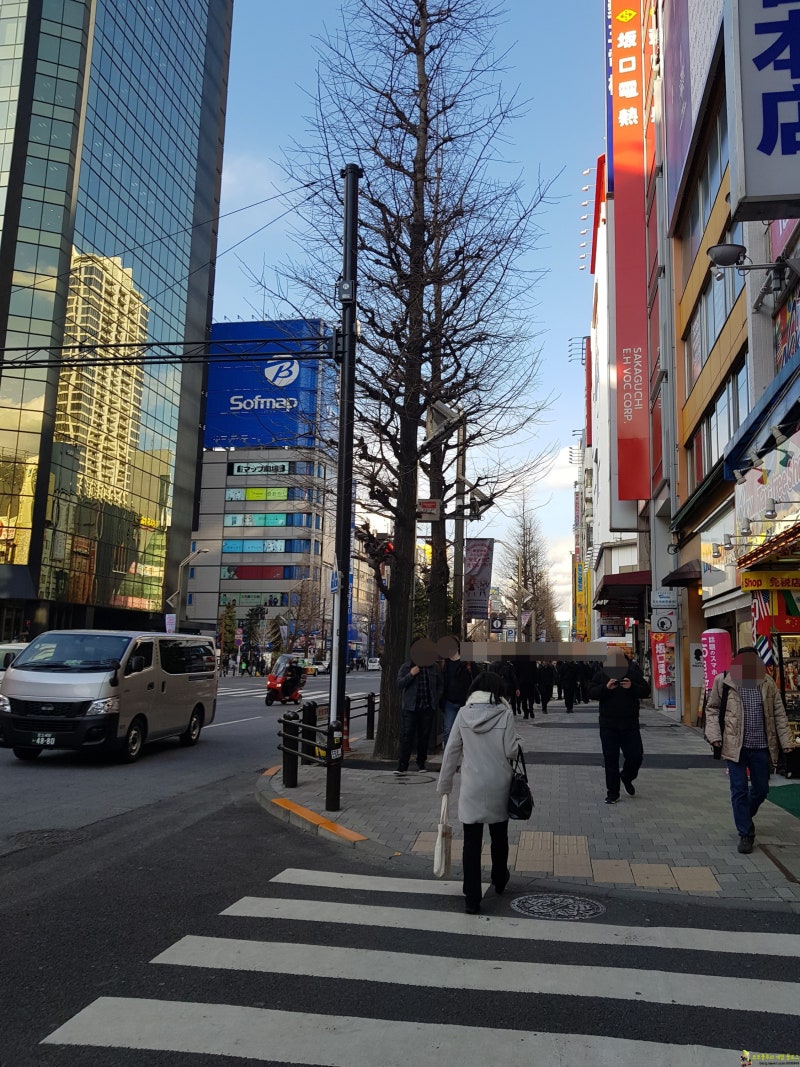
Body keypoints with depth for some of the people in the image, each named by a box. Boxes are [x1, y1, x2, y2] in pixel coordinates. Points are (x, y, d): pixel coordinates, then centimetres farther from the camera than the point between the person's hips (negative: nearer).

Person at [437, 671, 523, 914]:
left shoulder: (463, 714, -5)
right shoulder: (505, 714, -9)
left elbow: (451, 751, -2)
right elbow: (511, 751, -9)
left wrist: (444, 784, 7)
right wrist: (517, 738, 12)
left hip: (471, 788, 0)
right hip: (498, 787, 1)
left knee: (471, 842, 5)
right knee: (499, 836, 22)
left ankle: (472, 899, 4)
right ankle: (499, 880, 42)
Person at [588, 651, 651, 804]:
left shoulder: (634, 674, -2)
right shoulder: (601, 675, -3)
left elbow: (646, 691, -3)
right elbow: (591, 693, -9)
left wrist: (632, 687, -21)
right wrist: (606, 687, -26)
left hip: (630, 724, 1)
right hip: (608, 725, -1)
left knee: (636, 755, 2)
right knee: (610, 759, 2)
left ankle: (627, 777, 34)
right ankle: (612, 793, 12)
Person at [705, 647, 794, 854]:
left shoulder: (767, 683, 0)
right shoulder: (724, 682, -7)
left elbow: (779, 714, 5)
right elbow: (712, 709, 2)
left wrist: (786, 741, 0)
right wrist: (714, 735, -8)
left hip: (761, 747, 3)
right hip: (735, 746, -3)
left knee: (761, 789, 16)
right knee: (739, 790, 2)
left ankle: (745, 816, 44)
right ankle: (746, 834, 15)